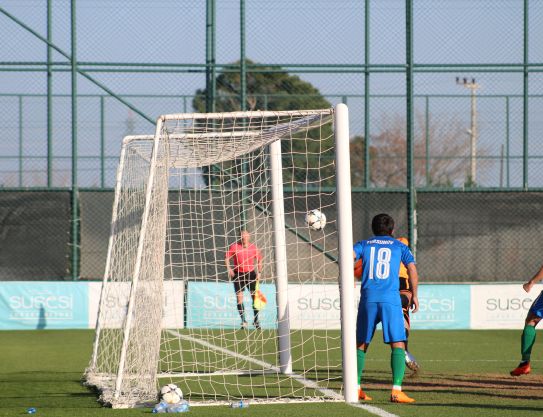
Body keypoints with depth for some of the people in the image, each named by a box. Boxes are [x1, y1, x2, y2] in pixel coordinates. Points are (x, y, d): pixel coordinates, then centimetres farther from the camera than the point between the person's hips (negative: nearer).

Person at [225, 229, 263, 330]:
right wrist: (229, 268, -14)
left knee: (255, 297, -1)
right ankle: (243, 321, 4)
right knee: (239, 298, -5)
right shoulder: (234, 247, -5)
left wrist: (259, 272, 3)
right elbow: (227, 258, 1)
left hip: (251, 273, 1)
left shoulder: (253, 247, 0)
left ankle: (256, 320, 13)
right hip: (238, 274, -1)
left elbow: (259, 259, 11)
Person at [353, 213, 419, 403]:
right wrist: (415, 295, 14)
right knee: (398, 345, -4)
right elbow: (412, 270, 5)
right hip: (391, 300, -2)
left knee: (361, 345, 15)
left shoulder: (364, 244, 16)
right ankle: (396, 390, -17)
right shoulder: (399, 246, 14)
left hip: (368, 299, 2)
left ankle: (356, 388, 13)